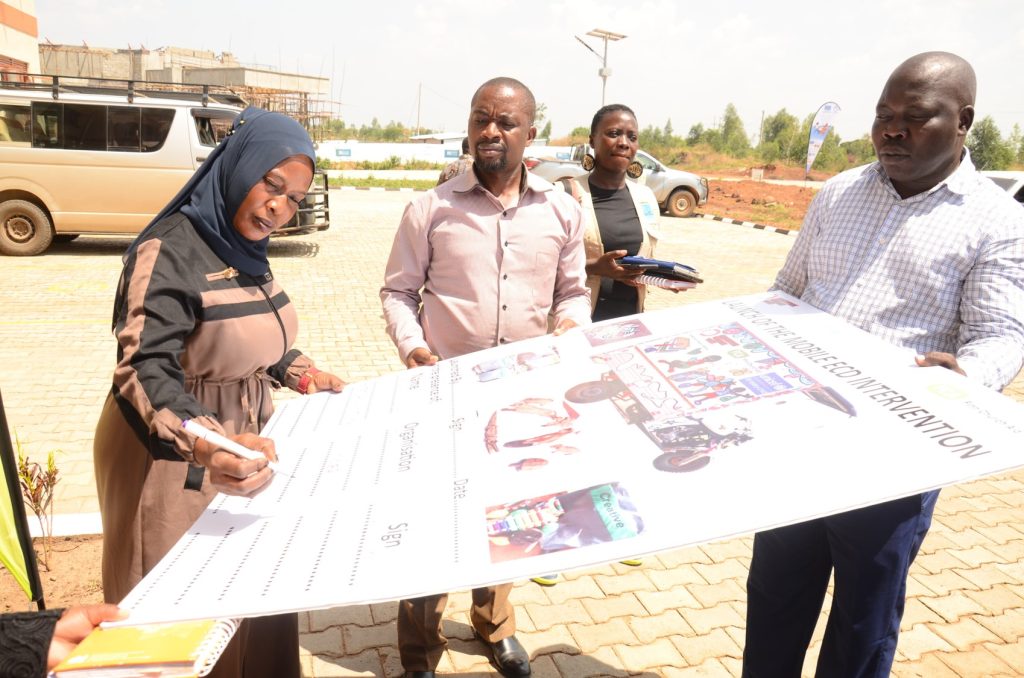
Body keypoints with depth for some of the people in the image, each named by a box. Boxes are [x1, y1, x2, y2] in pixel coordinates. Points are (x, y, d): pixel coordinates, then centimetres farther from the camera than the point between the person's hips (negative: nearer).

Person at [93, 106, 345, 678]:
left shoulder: (246, 249, 6)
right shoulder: (170, 251, -21)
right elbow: (144, 370, -31)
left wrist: (304, 376, 7)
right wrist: (205, 444, -47)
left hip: (245, 440, 8)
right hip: (174, 453, -8)